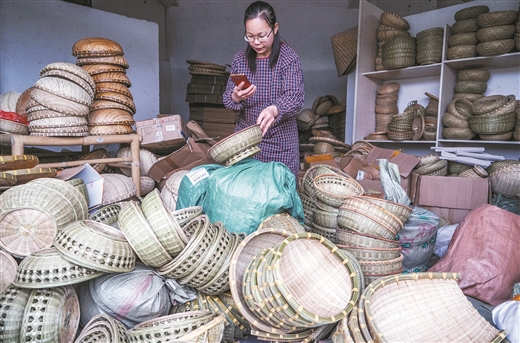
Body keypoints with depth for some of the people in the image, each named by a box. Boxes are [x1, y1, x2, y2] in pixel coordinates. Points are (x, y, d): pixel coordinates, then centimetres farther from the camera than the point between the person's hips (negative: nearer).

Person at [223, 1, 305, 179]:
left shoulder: (289, 58, -8)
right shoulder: (240, 59, 2)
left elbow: (295, 97, -20)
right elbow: (227, 100, 1)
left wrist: (274, 109, -41)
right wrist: (235, 97, -23)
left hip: (280, 140, -3)